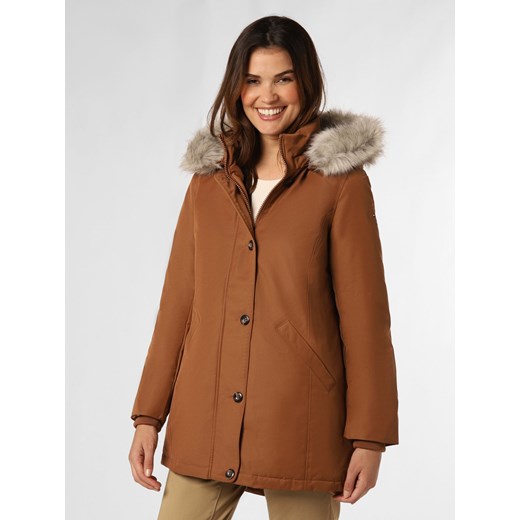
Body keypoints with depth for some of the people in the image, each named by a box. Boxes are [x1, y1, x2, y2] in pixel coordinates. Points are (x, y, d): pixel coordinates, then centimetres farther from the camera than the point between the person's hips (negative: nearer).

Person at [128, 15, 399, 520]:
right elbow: (178, 301, 11)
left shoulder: (341, 181, -1)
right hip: (203, 422, 4)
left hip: (300, 422, -3)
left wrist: (369, 437, -6)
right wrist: (147, 416, 7)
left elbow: (364, 312, -3)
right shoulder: (209, 179, 11)